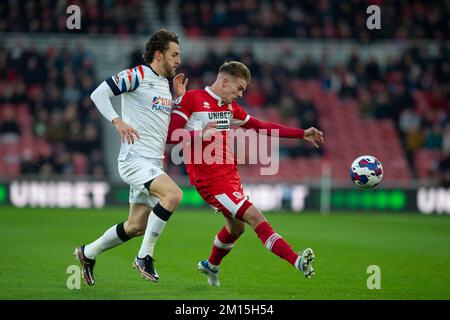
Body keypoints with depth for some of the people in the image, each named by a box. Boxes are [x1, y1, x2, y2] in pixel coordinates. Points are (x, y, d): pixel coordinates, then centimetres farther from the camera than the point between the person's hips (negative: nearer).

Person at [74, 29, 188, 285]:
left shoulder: (166, 83, 17)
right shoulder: (138, 75, -8)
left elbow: (170, 124, 24)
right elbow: (98, 94, -12)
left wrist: (179, 97, 12)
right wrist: (118, 122, -23)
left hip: (154, 163, 9)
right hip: (135, 158, -9)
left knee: (136, 226, 10)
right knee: (173, 195, -29)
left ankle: (88, 254, 31)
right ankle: (145, 257, -17)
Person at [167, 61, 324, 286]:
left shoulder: (230, 107, 13)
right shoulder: (191, 99, -10)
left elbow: (262, 127, 17)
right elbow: (170, 135, -14)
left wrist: (302, 134, 13)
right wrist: (200, 135, -29)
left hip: (229, 173, 9)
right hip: (209, 178, -9)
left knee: (237, 226, 20)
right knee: (254, 217, -17)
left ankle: (211, 266, 45)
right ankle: (297, 261, -24)